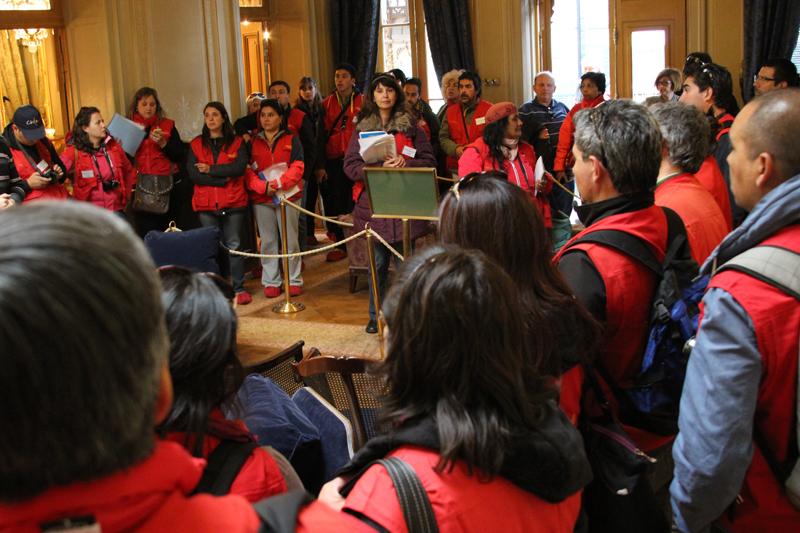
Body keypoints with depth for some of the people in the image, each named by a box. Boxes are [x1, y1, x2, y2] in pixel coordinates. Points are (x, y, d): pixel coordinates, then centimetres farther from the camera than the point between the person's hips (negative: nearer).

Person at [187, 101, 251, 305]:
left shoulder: (237, 142, 5)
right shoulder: (196, 144, 7)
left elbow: (240, 167, -12)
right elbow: (193, 174, -6)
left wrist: (211, 170, -12)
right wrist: (223, 178, -12)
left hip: (233, 203, -1)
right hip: (206, 204, 1)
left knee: (233, 245, 3)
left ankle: (239, 288, 9)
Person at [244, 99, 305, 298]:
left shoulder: (291, 140, 4)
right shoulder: (253, 143, 9)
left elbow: (297, 168, -5)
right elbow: (247, 171, 2)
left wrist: (278, 183, -17)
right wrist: (262, 186, -14)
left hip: (287, 196, -2)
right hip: (261, 199, 2)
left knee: (290, 240, 1)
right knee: (268, 241, 5)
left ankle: (294, 280, 10)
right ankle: (271, 281, 12)